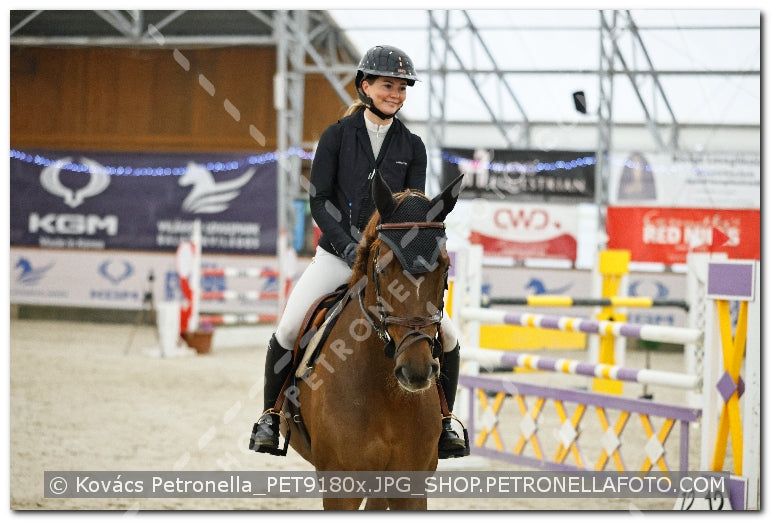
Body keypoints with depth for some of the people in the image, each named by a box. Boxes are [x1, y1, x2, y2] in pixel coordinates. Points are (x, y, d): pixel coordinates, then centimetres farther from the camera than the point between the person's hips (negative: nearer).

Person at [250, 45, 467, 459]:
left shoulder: (412, 147, 7)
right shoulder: (337, 137, 1)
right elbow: (318, 201, -3)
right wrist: (349, 246, -16)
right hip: (337, 253, -2)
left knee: (446, 335, -10)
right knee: (289, 328, -20)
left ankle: (442, 421, 11)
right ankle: (271, 414, 1)